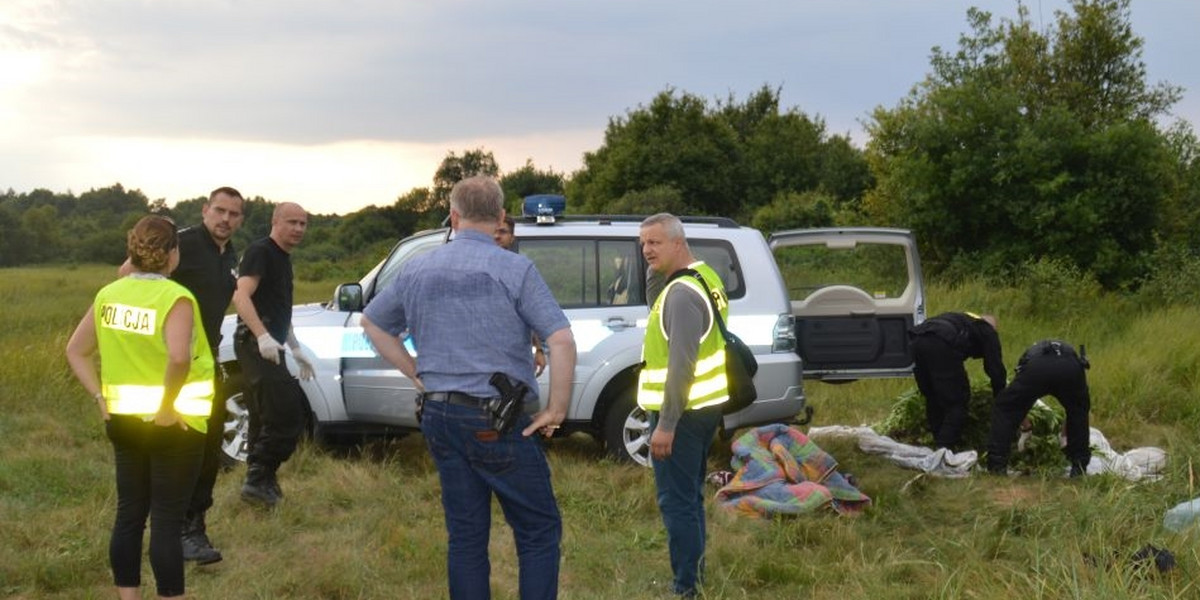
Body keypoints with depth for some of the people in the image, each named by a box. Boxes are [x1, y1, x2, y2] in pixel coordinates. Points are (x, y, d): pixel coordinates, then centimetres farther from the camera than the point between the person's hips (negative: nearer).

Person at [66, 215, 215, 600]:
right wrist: (167, 407, -22)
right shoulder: (175, 298, -17)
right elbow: (178, 357, -33)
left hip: (122, 419, 6)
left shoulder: (109, 295, 3)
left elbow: (75, 351, 8)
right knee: (167, 521, 0)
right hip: (174, 424, -6)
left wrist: (100, 397, 7)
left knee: (129, 515, 14)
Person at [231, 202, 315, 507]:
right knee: (288, 415, -15)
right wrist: (262, 336, -31)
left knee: (264, 419, 13)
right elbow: (241, 296, -21)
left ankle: (258, 482, 19)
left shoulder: (283, 258, 21)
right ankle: (259, 479, -11)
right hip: (256, 344, -10)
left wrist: (296, 348, 30)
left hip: (268, 346, 10)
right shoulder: (260, 251, -8)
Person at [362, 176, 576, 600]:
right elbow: (561, 341, -18)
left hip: (439, 416, 6)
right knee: (539, 532, 4)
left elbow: (372, 322, 21)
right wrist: (556, 411, -9)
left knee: (465, 535, 12)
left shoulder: (419, 270, 7)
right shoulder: (514, 269, -10)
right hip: (499, 420, -5)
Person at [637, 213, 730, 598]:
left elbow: (681, 365, -26)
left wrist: (666, 424, -25)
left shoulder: (682, 294, -20)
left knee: (677, 502, -6)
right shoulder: (705, 277, 12)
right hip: (703, 407, 10)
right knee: (689, 498, 19)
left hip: (682, 413, -10)